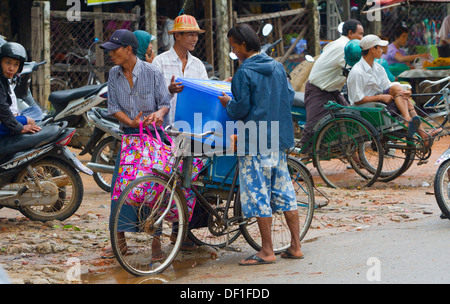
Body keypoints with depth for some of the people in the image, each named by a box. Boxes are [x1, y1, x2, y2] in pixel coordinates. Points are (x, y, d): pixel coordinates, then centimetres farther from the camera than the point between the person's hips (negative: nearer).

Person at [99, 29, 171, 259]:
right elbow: (113, 107, 3)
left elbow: (165, 102, -5)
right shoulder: (114, 74, 5)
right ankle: (119, 238, 8)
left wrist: (159, 113, -28)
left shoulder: (152, 73, -7)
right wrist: (131, 122, -14)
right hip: (129, 135, 4)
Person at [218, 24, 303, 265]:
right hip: (279, 139, 7)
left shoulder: (244, 73, -13)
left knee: (258, 194, -2)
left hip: (254, 142, -7)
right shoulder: (277, 67, 8)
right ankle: (295, 246, 13)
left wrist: (227, 103, 4)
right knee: (284, 191, 11)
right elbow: (289, 97, 14)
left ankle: (267, 252, 1)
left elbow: (240, 110, -15)